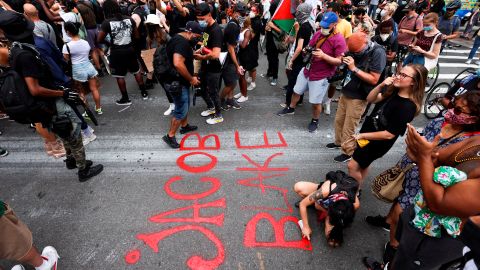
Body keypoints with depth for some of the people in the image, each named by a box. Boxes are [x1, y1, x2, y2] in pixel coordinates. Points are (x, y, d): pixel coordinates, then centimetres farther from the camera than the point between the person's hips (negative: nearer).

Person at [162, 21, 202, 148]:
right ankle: (170, 136, 11)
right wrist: (191, 79, -25)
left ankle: (184, 126, 44)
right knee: (181, 110, -1)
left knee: (185, 104, 24)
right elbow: (178, 64, -36)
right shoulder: (182, 42, -23)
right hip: (177, 82, -11)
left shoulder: (179, 38, 11)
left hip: (180, 80, 11)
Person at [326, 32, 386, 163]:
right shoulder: (357, 50, 2)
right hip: (346, 92, 7)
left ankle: (347, 152, 20)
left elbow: (374, 79, -21)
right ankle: (339, 142, 40)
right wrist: (344, 60, -5)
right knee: (338, 120, 18)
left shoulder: (378, 53, -18)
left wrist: (354, 68, -26)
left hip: (358, 97, -7)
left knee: (349, 127, 2)